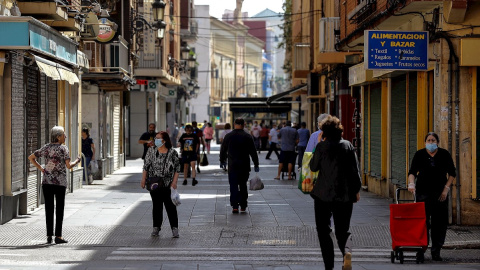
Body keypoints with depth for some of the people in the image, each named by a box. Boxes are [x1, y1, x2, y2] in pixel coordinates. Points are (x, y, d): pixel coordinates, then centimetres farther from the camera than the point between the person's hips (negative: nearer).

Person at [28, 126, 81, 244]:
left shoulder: (46, 148, 7)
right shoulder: (63, 148, -6)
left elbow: (31, 157, 9)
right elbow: (68, 166, -12)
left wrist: (41, 169, 11)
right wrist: (77, 161, 6)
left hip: (46, 181, 4)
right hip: (60, 182, -4)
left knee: (49, 208, 7)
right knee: (59, 208, 3)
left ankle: (49, 236, 7)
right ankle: (58, 236, 0)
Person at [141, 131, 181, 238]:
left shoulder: (172, 152, -2)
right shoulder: (151, 151, 3)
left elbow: (177, 168, 2)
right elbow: (146, 166, 7)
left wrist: (174, 182, -5)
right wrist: (143, 180, 2)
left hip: (168, 184, -2)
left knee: (170, 205, -2)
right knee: (156, 205, 6)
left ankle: (174, 228, 2)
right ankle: (156, 227, 15)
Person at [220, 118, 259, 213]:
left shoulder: (228, 136, 0)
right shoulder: (248, 137, -3)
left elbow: (223, 150, 8)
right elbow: (253, 152, -2)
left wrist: (222, 161, 23)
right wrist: (256, 165, 5)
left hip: (232, 165, 0)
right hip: (244, 165, 0)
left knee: (233, 185, 0)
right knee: (243, 185, 13)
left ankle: (235, 206, -9)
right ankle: (243, 205, 15)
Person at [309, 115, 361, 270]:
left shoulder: (322, 146, -8)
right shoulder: (348, 145, 1)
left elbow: (313, 167, 4)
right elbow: (355, 170, 3)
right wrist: (356, 190, 12)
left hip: (323, 195, -3)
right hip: (345, 195, 3)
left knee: (323, 231, 9)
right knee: (343, 230, 11)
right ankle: (346, 251, -20)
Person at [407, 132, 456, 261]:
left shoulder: (444, 154, 4)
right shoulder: (420, 154, 2)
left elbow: (452, 173, 8)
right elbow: (412, 172, -5)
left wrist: (446, 189, -1)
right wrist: (411, 184, -23)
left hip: (440, 193, 1)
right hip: (423, 192, -1)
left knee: (439, 223, 1)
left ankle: (436, 252, 8)